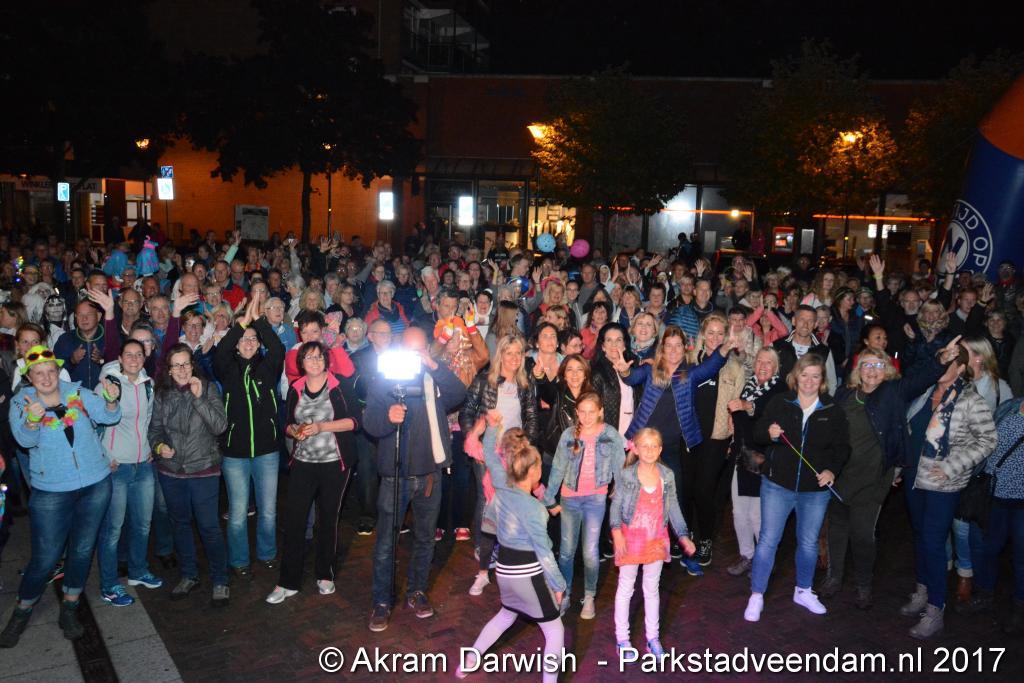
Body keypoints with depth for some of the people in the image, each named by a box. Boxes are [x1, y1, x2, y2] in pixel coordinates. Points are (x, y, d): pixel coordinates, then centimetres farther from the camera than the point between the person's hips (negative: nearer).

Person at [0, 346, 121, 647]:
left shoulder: (78, 393, 0)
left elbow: (108, 416, -8)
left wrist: (111, 400, -30)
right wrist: (32, 420, -41)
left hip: (96, 484, 3)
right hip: (52, 492, -2)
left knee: (82, 550, 12)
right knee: (45, 557, 0)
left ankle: (69, 610, 29)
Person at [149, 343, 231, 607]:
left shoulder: (208, 388, -7)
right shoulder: (162, 394, 1)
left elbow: (220, 426, -16)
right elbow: (155, 428, 11)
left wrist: (199, 398, -23)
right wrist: (159, 446, -9)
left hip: (203, 470, -4)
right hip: (171, 471, 4)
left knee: (209, 526, -2)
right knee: (180, 524, 17)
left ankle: (220, 581, 14)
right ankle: (189, 575, 34)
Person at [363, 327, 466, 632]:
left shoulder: (436, 381, 3)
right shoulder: (384, 381, -1)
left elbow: (458, 395, -16)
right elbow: (369, 422, -11)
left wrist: (433, 365, -25)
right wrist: (388, 417, -33)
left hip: (429, 473, 2)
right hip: (394, 474, -2)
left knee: (425, 538, 16)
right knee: (385, 542, 2)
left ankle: (416, 591, 33)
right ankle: (382, 602, 16)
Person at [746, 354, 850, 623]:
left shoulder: (833, 411, 0)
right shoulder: (779, 403, -3)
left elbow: (842, 447, 4)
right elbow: (757, 434, -1)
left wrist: (832, 469, -13)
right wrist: (769, 433, -24)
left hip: (816, 490, 2)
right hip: (778, 485, -2)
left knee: (809, 543, 16)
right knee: (768, 540, 0)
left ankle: (803, 591, 37)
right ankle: (756, 596, 11)